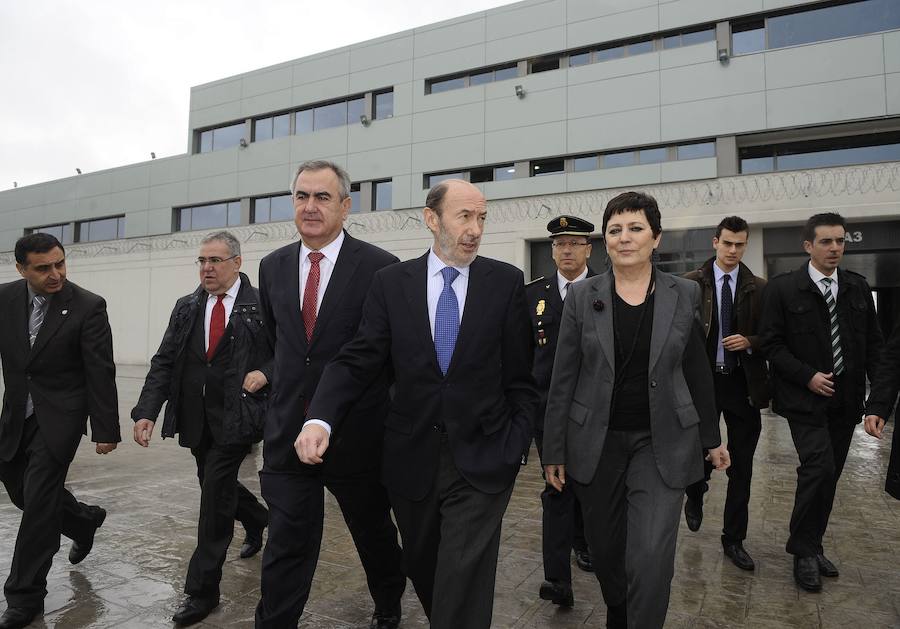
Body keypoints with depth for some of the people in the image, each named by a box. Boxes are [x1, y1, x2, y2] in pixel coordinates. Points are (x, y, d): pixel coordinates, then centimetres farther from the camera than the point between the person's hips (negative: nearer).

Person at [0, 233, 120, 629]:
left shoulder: (88, 307, -16)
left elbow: (101, 373, -14)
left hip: (60, 414, -5)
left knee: (38, 501, -2)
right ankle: (84, 520, 43)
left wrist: (106, 430, -13)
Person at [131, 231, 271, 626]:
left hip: (236, 418, -5)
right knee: (217, 487, 19)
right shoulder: (185, 308, 8)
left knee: (214, 494, -5)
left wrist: (265, 372, -20)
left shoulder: (262, 306, -6)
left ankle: (202, 590, 10)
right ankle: (257, 522, 51)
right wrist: (147, 411, -8)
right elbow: (164, 363, 2)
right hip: (196, 419, 6)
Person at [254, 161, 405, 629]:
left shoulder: (380, 267, -11)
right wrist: (280, 383, 14)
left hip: (356, 433, -2)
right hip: (288, 431, 3)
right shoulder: (273, 267, 4)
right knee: (286, 545, 6)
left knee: (374, 532, 20)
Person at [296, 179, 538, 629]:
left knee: (462, 585, -3)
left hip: (481, 459, -2)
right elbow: (358, 359, -6)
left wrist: (516, 446, -4)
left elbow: (520, 376, 1)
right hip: (412, 458, 2)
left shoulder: (506, 282, -2)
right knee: (422, 568, 20)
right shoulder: (391, 282, 0)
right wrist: (319, 419, -21)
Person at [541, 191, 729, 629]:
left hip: (661, 442, 0)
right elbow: (563, 379, -1)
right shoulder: (581, 296, -2)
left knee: (651, 558, -8)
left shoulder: (685, 294, 0)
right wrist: (554, 450, -2)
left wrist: (711, 439, 11)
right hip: (597, 442, 1)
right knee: (605, 550, 13)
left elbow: (697, 372, 8)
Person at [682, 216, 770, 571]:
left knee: (741, 466, 7)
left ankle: (734, 539, 21)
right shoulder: (691, 283, -1)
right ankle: (695, 496, 40)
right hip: (703, 381, -1)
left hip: (743, 384, 2)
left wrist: (750, 342, -13)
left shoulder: (759, 288, 4)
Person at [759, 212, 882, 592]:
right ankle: (804, 551, 4)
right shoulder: (783, 289, -5)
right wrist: (808, 376, -15)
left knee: (829, 475, 11)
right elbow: (771, 344, -6)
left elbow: (873, 342, 10)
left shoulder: (858, 288, 8)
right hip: (805, 398, -5)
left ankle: (812, 546, 26)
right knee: (819, 468, -14)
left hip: (846, 399, 5)